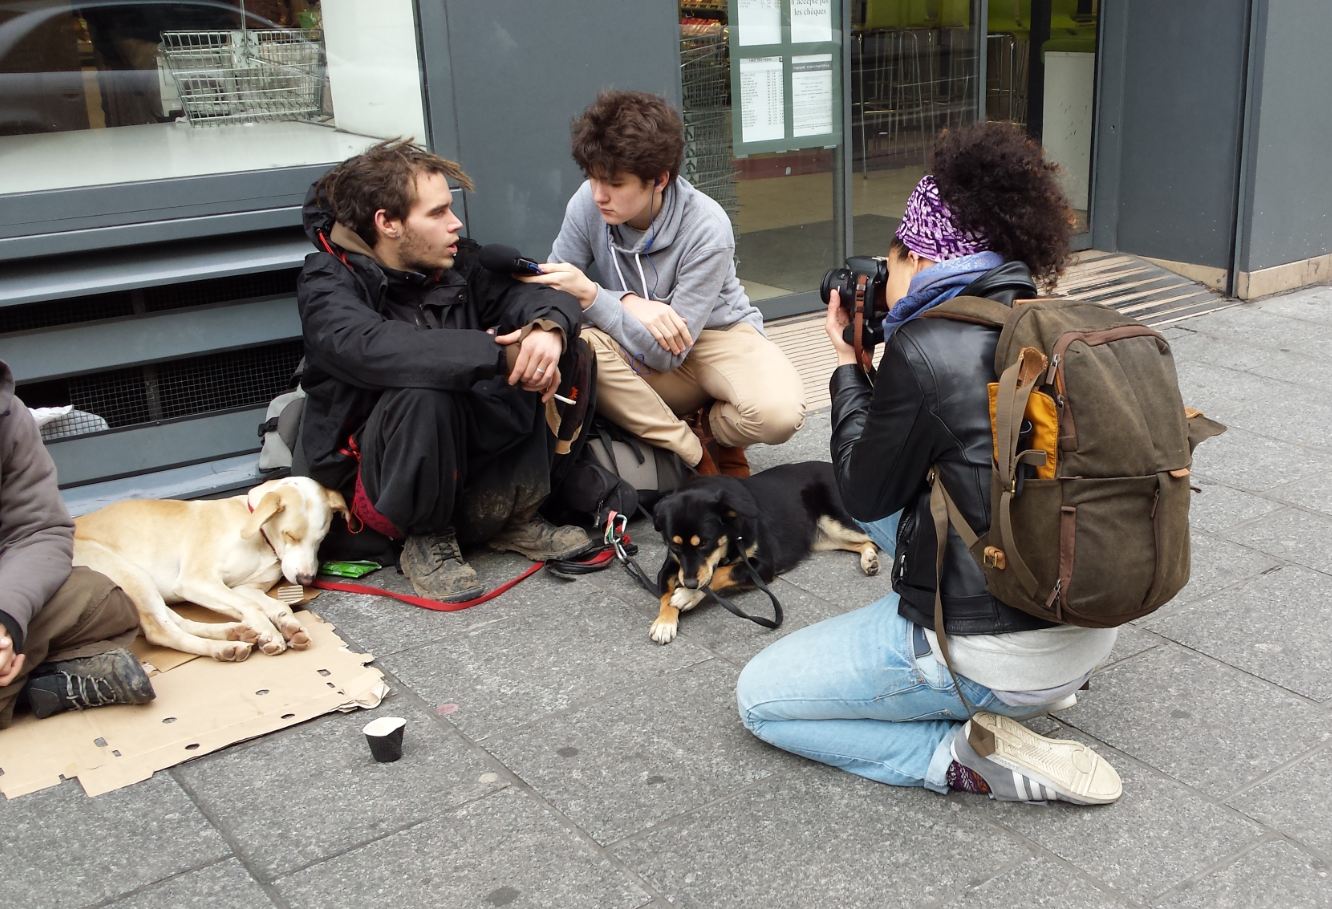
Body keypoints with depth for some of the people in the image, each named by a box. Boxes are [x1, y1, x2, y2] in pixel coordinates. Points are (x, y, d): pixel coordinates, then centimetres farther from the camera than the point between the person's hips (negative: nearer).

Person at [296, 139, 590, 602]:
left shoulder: (456, 264, 2)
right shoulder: (327, 285, -15)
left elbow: (538, 295, -5)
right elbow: (374, 348, -36)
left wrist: (549, 327, -30)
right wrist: (499, 354, -38)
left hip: (459, 453, 5)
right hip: (366, 472, -5)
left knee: (542, 361, -14)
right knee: (426, 390, -35)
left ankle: (507, 514, -5)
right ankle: (425, 537, -13)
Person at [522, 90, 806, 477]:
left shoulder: (706, 229, -25)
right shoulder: (587, 205, -17)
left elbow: (665, 353, -25)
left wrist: (591, 295, -34)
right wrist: (627, 302, -29)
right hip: (639, 347, 3)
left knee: (778, 411, -35)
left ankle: (712, 429, 4)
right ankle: (695, 454, -14)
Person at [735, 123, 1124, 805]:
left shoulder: (922, 348, -18)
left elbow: (865, 494, -3)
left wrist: (849, 364, 7)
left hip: (995, 656, -8)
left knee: (758, 697, 9)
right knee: (894, 500, 29)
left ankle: (968, 758, -5)